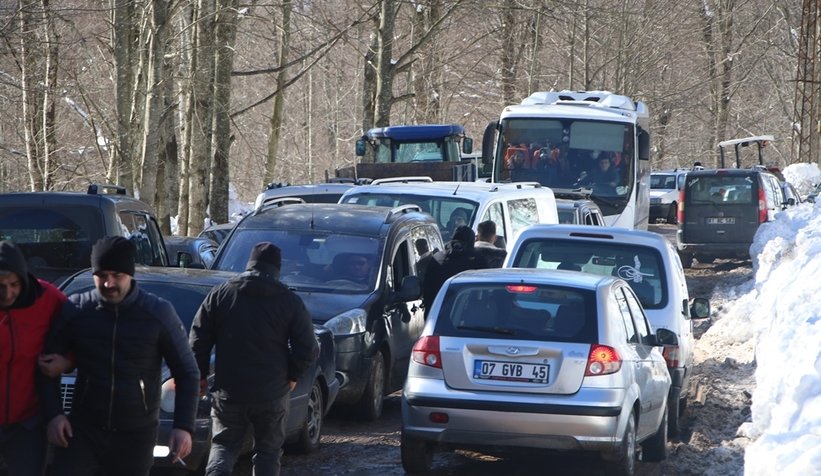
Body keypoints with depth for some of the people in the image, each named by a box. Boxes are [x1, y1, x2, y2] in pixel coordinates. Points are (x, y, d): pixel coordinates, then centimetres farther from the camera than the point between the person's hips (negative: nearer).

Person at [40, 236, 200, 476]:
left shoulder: (158, 313, -5)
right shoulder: (76, 310, -2)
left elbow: (187, 373, 0)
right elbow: (48, 365, 8)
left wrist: (183, 426, -9)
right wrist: (54, 413, -6)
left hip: (136, 435, -1)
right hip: (83, 429, 1)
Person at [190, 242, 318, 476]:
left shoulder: (221, 294, 0)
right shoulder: (290, 301, -3)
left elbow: (198, 340, 0)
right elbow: (307, 350, -6)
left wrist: (200, 375, 12)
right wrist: (292, 375, 11)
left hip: (228, 391, 1)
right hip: (272, 395, -1)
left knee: (223, 447, 12)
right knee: (268, 452, 13)